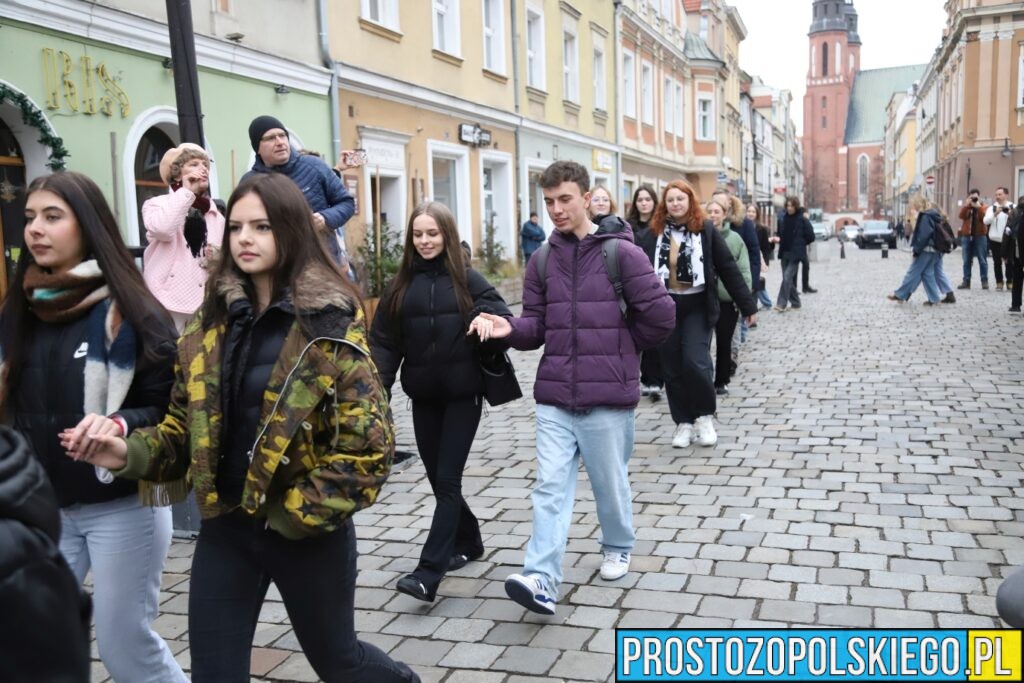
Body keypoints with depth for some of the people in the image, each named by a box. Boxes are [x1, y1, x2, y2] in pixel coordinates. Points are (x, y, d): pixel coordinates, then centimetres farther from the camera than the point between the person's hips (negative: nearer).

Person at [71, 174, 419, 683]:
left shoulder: (329, 323, -13)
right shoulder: (212, 320, 3)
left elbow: (368, 445, -17)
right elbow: (186, 423, 8)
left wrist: (296, 514, -15)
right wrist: (132, 453, -10)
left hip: (306, 532, -4)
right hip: (225, 527, 4)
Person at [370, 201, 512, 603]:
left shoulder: (467, 279, -2)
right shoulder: (401, 284, 5)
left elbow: (504, 318, -4)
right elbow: (384, 342, 2)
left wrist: (488, 317, -26)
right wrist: (378, 388, -10)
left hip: (463, 394, -4)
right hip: (423, 396, 4)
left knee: (448, 479, -5)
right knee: (438, 478, 13)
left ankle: (429, 572, -7)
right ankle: (468, 541, 35)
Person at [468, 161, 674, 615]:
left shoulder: (621, 252, -9)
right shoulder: (542, 262, 6)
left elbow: (660, 315, -8)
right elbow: (537, 326, 6)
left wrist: (621, 349, 3)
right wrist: (509, 328, -15)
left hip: (608, 394, -3)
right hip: (554, 395, 4)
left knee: (610, 482, 13)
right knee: (551, 486, -2)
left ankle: (618, 548, 39)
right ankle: (542, 580, -3)